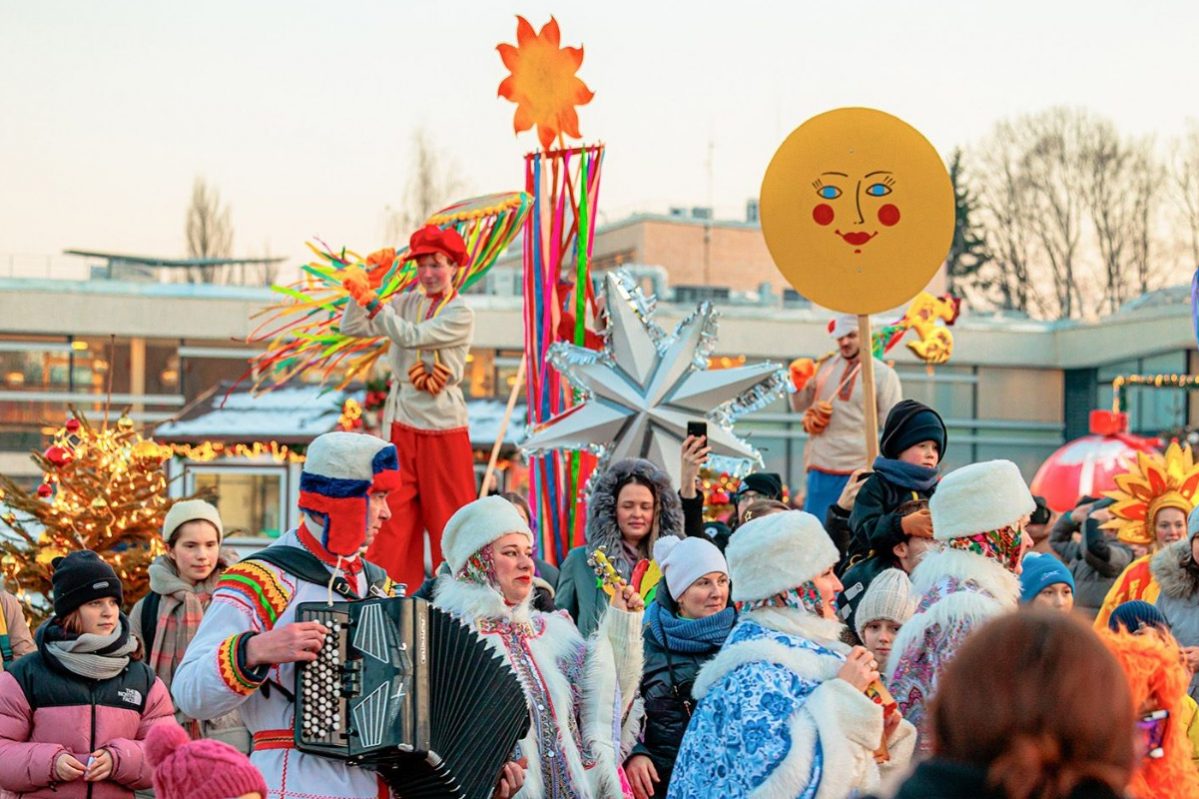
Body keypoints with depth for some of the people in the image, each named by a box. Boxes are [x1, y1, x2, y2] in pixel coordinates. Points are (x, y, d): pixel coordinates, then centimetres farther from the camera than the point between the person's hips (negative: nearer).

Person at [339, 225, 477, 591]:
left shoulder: (461, 315, -7)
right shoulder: (408, 302, 8)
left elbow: (409, 337, -21)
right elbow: (352, 327, 2)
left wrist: (370, 298, -27)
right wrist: (368, 280, -7)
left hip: (443, 428, -4)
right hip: (401, 426, 5)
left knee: (449, 519, 2)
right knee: (392, 516, 3)